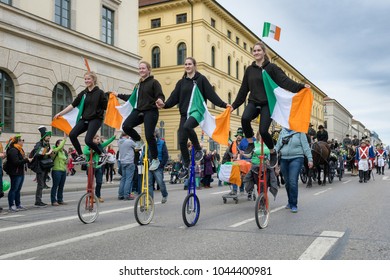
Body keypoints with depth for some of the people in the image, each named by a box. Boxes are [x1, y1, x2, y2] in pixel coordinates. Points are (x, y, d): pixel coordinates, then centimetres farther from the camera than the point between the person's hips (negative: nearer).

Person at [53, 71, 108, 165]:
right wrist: (60, 113, 10)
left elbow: (106, 107, -4)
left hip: (96, 119, -6)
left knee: (88, 140, -19)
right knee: (72, 134, -11)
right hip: (84, 119, 6)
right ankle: (81, 156, 4)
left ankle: (102, 155, 6)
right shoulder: (83, 93, 10)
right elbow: (73, 105, 11)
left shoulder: (99, 92, -4)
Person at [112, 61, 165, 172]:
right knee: (126, 126, -16)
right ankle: (138, 141, 12)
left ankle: (155, 159, 6)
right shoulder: (138, 85, 19)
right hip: (138, 111, 6)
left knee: (149, 135, -11)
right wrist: (118, 95, 34)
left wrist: (160, 100, -36)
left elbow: (160, 96, -12)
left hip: (150, 111, -6)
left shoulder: (154, 82, -2)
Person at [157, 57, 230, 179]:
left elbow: (211, 94, -3)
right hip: (185, 113, 5)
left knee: (187, 126, -35)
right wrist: (165, 104, -12)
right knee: (182, 141, -1)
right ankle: (186, 166, 16)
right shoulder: (181, 82, 13)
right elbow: (174, 97, 5)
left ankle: (198, 149, -11)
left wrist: (223, 105, -12)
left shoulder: (201, 79, 2)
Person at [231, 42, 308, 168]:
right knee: (245, 118, -28)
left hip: (267, 103, -3)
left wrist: (300, 86, -28)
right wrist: (234, 105, 16)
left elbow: (284, 80, -12)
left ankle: (273, 152, 13)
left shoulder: (271, 67, -1)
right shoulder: (249, 69, 11)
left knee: (263, 130, -16)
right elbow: (243, 89, 15)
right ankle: (250, 144, -5)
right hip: (253, 102, 3)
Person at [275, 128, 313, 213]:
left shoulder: (299, 132, -1)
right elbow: (277, 146, 15)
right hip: (284, 159, 5)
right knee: (287, 182, 12)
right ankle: (290, 202, 29)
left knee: (293, 182, -13)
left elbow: (305, 146, -2)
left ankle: (294, 205, -4)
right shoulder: (282, 132, 11)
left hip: (296, 159, -4)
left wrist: (310, 159, -7)